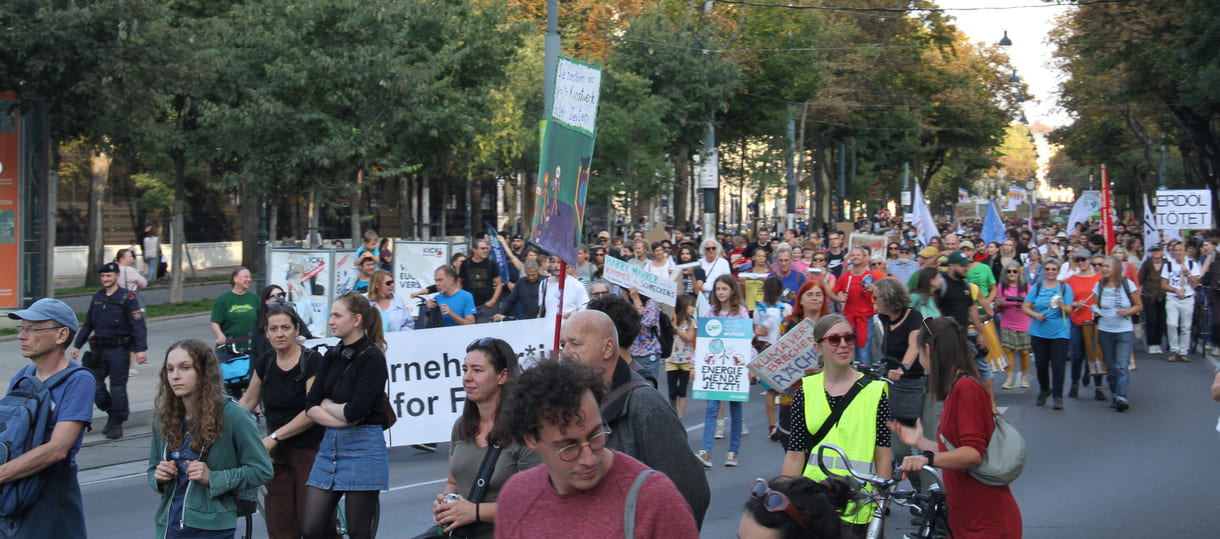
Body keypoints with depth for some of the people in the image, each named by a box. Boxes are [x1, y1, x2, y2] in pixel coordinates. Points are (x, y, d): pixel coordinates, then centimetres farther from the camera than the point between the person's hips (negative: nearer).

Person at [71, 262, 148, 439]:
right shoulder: (97, 297, 12)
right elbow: (88, 324, 21)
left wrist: (141, 349, -20)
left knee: (118, 387, -2)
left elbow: (139, 325, -11)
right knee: (94, 385, 2)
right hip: (99, 349, 5)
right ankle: (112, 413, 23)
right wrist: (77, 345, 18)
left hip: (119, 349, -5)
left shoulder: (127, 298, -6)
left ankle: (117, 424, 9)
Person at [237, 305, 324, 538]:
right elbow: (248, 402, 19)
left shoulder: (312, 361, -11)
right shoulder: (264, 363, 6)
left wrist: (274, 437, -15)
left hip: (310, 450, -5)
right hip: (278, 453, 5)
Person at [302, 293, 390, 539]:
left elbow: (355, 411, -18)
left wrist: (327, 405, 0)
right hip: (329, 445, 7)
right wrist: (338, 419, -11)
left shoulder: (372, 358, -10)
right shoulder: (332, 356, 12)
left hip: (363, 448, -7)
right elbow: (310, 406, 5)